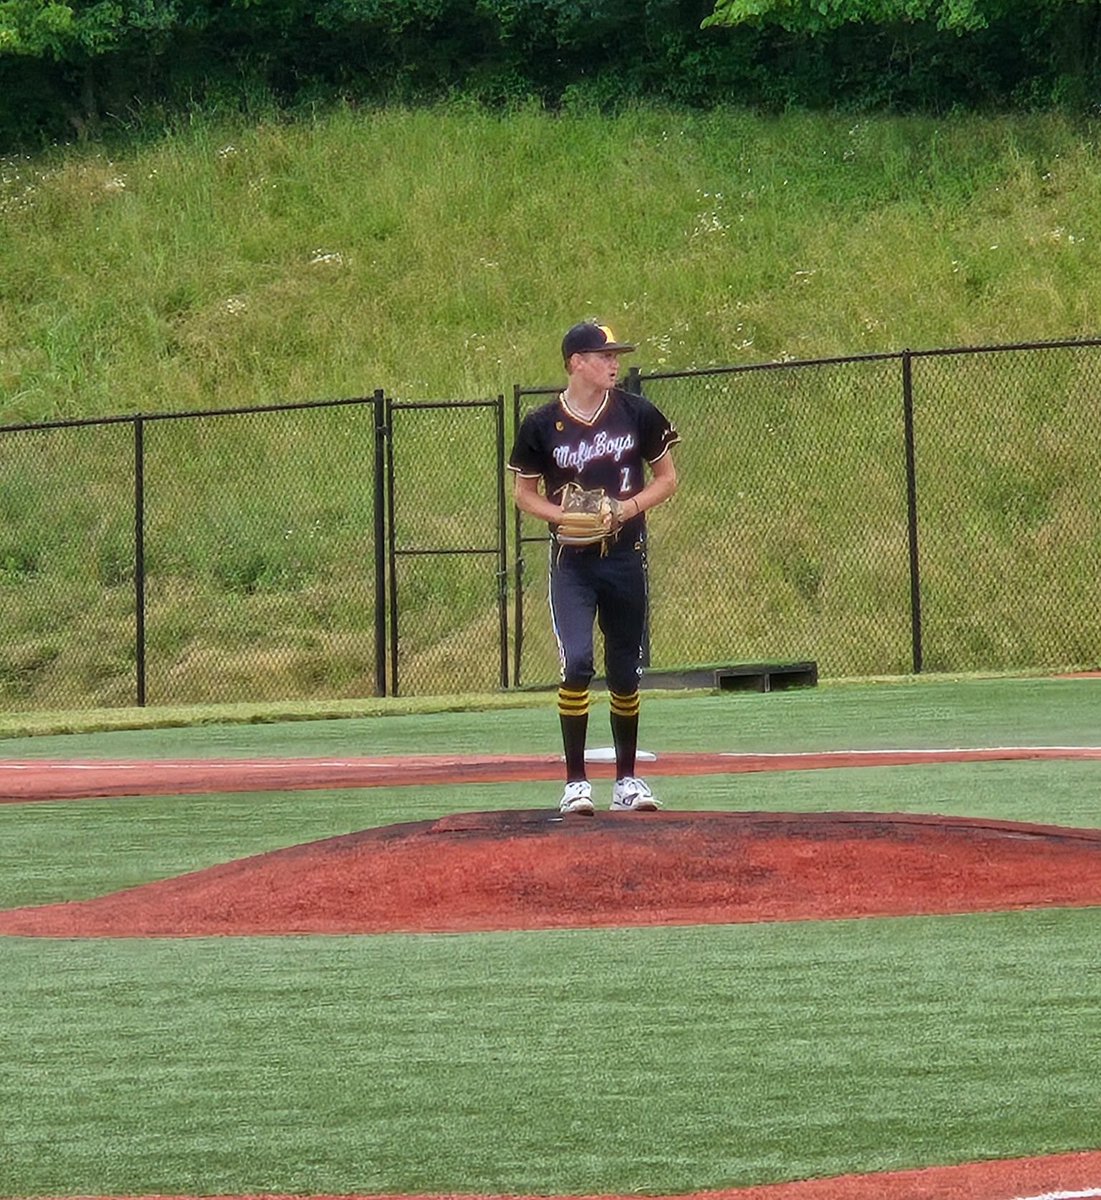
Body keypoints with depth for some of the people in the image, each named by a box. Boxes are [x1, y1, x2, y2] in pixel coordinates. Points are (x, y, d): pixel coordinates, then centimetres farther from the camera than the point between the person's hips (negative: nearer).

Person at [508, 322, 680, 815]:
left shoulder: (636, 414, 0)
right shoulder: (542, 425, -4)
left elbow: (666, 478, 8)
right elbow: (524, 493, 5)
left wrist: (629, 507, -10)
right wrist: (564, 515, -13)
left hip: (625, 556, 2)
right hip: (572, 560, -2)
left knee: (625, 673, 9)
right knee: (577, 662, -17)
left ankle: (627, 779, 22)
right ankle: (576, 782, -10)